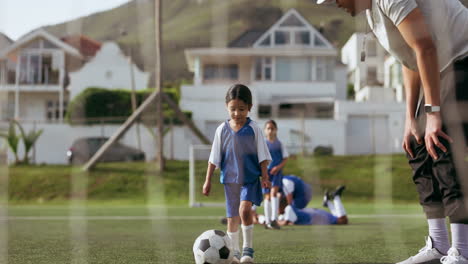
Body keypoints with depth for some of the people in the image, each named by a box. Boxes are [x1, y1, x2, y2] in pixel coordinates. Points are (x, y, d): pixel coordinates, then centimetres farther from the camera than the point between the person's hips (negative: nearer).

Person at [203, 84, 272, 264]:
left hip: (250, 179, -3)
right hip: (230, 180, 3)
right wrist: (208, 180, 5)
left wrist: (264, 176, -8)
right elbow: (214, 158, 5)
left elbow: (262, 156, 0)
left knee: (244, 210, -23)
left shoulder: (254, 129, -6)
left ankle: (248, 250, -13)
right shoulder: (222, 130, -1)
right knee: (232, 217, 8)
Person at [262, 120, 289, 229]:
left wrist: (278, 167, -11)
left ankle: (274, 219, -25)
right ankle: (267, 221, 13)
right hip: (266, 172, 1)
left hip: (277, 171, -1)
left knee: (274, 192, -20)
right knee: (267, 196, 4)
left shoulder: (279, 144, 6)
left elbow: (285, 158, 6)